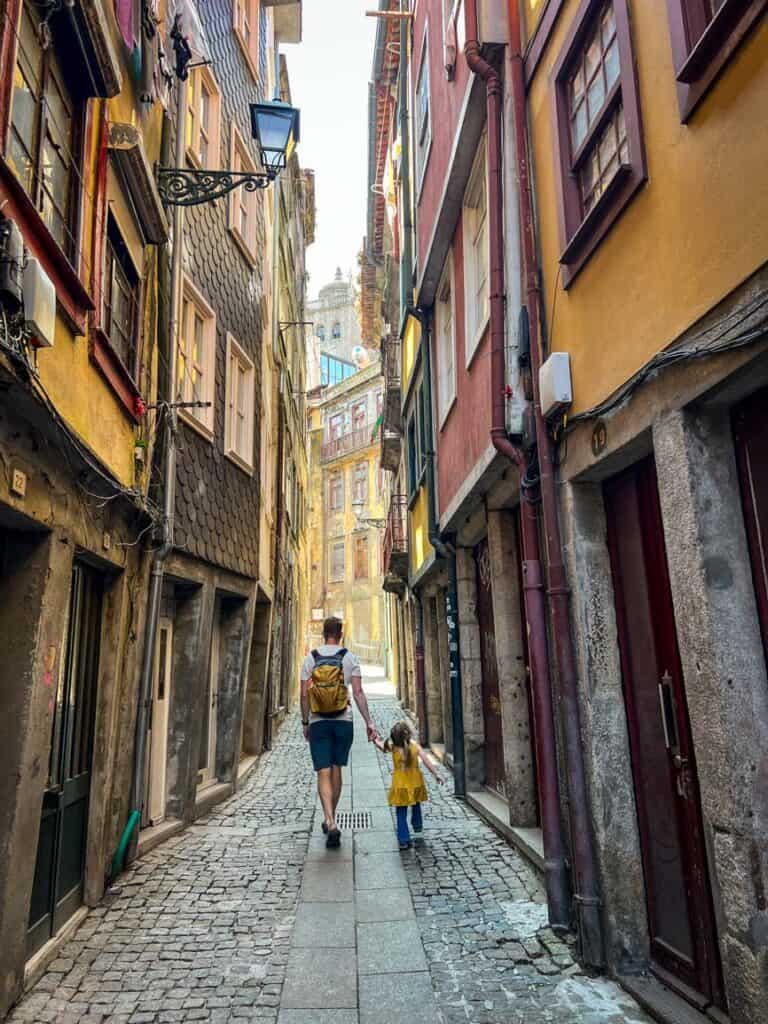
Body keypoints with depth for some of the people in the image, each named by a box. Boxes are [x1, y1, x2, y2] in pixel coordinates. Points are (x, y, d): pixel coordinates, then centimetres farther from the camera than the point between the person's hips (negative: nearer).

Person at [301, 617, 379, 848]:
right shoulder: (349, 658, -2)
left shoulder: (310, 658, 0)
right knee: (336, 769, 14)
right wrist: (369, 721, -5)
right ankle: (330, 820, 26)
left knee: (323, 773, -2)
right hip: (343, 721, 1)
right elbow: (358, 693, -8)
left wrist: (305, 722, 9)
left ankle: (331, 822, -18)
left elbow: (304, 695, 0)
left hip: (317, 722, 0)